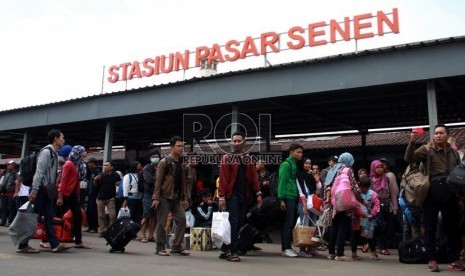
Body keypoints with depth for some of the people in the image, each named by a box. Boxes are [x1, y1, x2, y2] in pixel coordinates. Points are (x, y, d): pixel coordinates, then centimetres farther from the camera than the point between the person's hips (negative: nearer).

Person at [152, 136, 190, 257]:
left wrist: (185, 198, 9)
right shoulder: (164, 162, -5)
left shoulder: (182, 164, 14)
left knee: (182, 219, 1)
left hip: (177, 198, 6)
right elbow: (158, 181, -9)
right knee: (162, 223, -1)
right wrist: (155, 198, -16)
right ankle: (160, 248, 10)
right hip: (165, 196, -6)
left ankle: (177, 246, 11)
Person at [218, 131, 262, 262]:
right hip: (232, 195, -5)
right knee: (233, 222, -9)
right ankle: (233, 252, -2)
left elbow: (253, 177, 10)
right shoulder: (226, 158, 0)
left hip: (244, 196, 5)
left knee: (240, 223, 6)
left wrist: (258, 193, 1)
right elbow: (223, 178, -7)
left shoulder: (248, 159, 14)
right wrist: (221, 197, -13)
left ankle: (224, 250, 16)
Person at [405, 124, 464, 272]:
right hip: (432, 194, -3)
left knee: (452, 227, 9)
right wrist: (412, 142, -28)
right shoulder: (427, 149, 3)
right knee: (430, 227, 1)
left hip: (450, 194, 3)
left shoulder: (453, 152, 15)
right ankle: (432, 260, 10)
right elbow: (409, 159, -12)